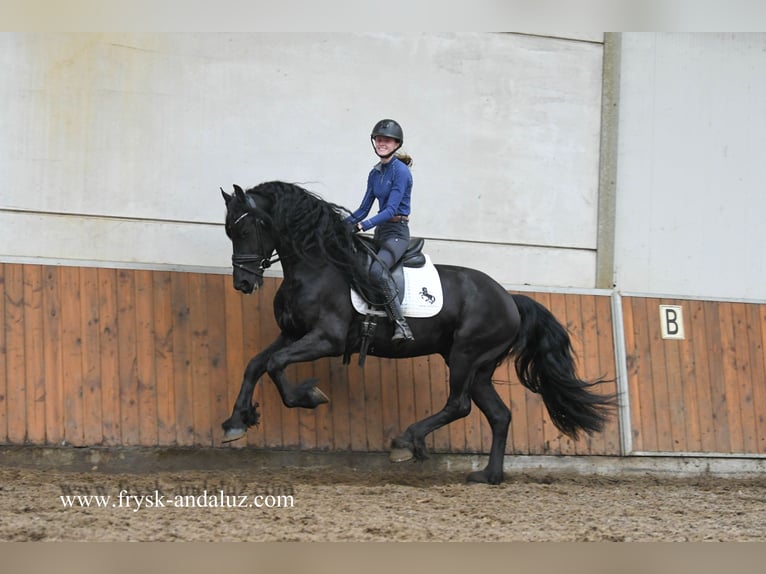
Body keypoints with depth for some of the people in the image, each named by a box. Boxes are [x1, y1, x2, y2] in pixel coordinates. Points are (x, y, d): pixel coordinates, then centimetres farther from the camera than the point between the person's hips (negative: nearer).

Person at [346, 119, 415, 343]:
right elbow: (364, 209, 16)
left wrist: (363, 226, -27)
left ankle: (401, 325, -35)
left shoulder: (400, 171, -11)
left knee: (377, 269, -33)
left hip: (397, 233, -9)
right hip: (380, 231, 9)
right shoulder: (375, 173, 13)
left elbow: (391, 209, -20)